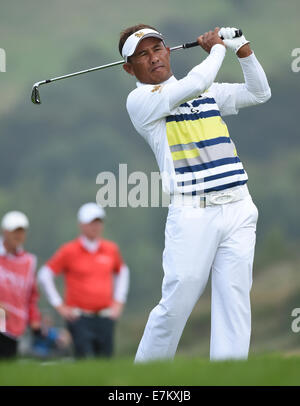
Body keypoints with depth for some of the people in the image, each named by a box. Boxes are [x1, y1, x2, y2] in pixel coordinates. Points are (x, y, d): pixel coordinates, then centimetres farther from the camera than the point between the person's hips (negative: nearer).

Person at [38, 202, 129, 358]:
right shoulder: (69, 251, -3)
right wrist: (59, 305, -1)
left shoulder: (111, 249, 9)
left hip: (105, 318, 4)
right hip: (80, 319, -4)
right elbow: (45, 274, 2)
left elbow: (122, 272, 27)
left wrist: (118, 301, 17)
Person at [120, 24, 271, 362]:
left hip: (238, 207, 5)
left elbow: (258, 93, 27)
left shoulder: (208, 91, 22)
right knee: (176, 304, -9)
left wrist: (243, 50, 13)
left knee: (235, 302, -3)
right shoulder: (139, 100, 1)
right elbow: (195, 84, -12)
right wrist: (217, 49, 4)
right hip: (191, 213, -5)